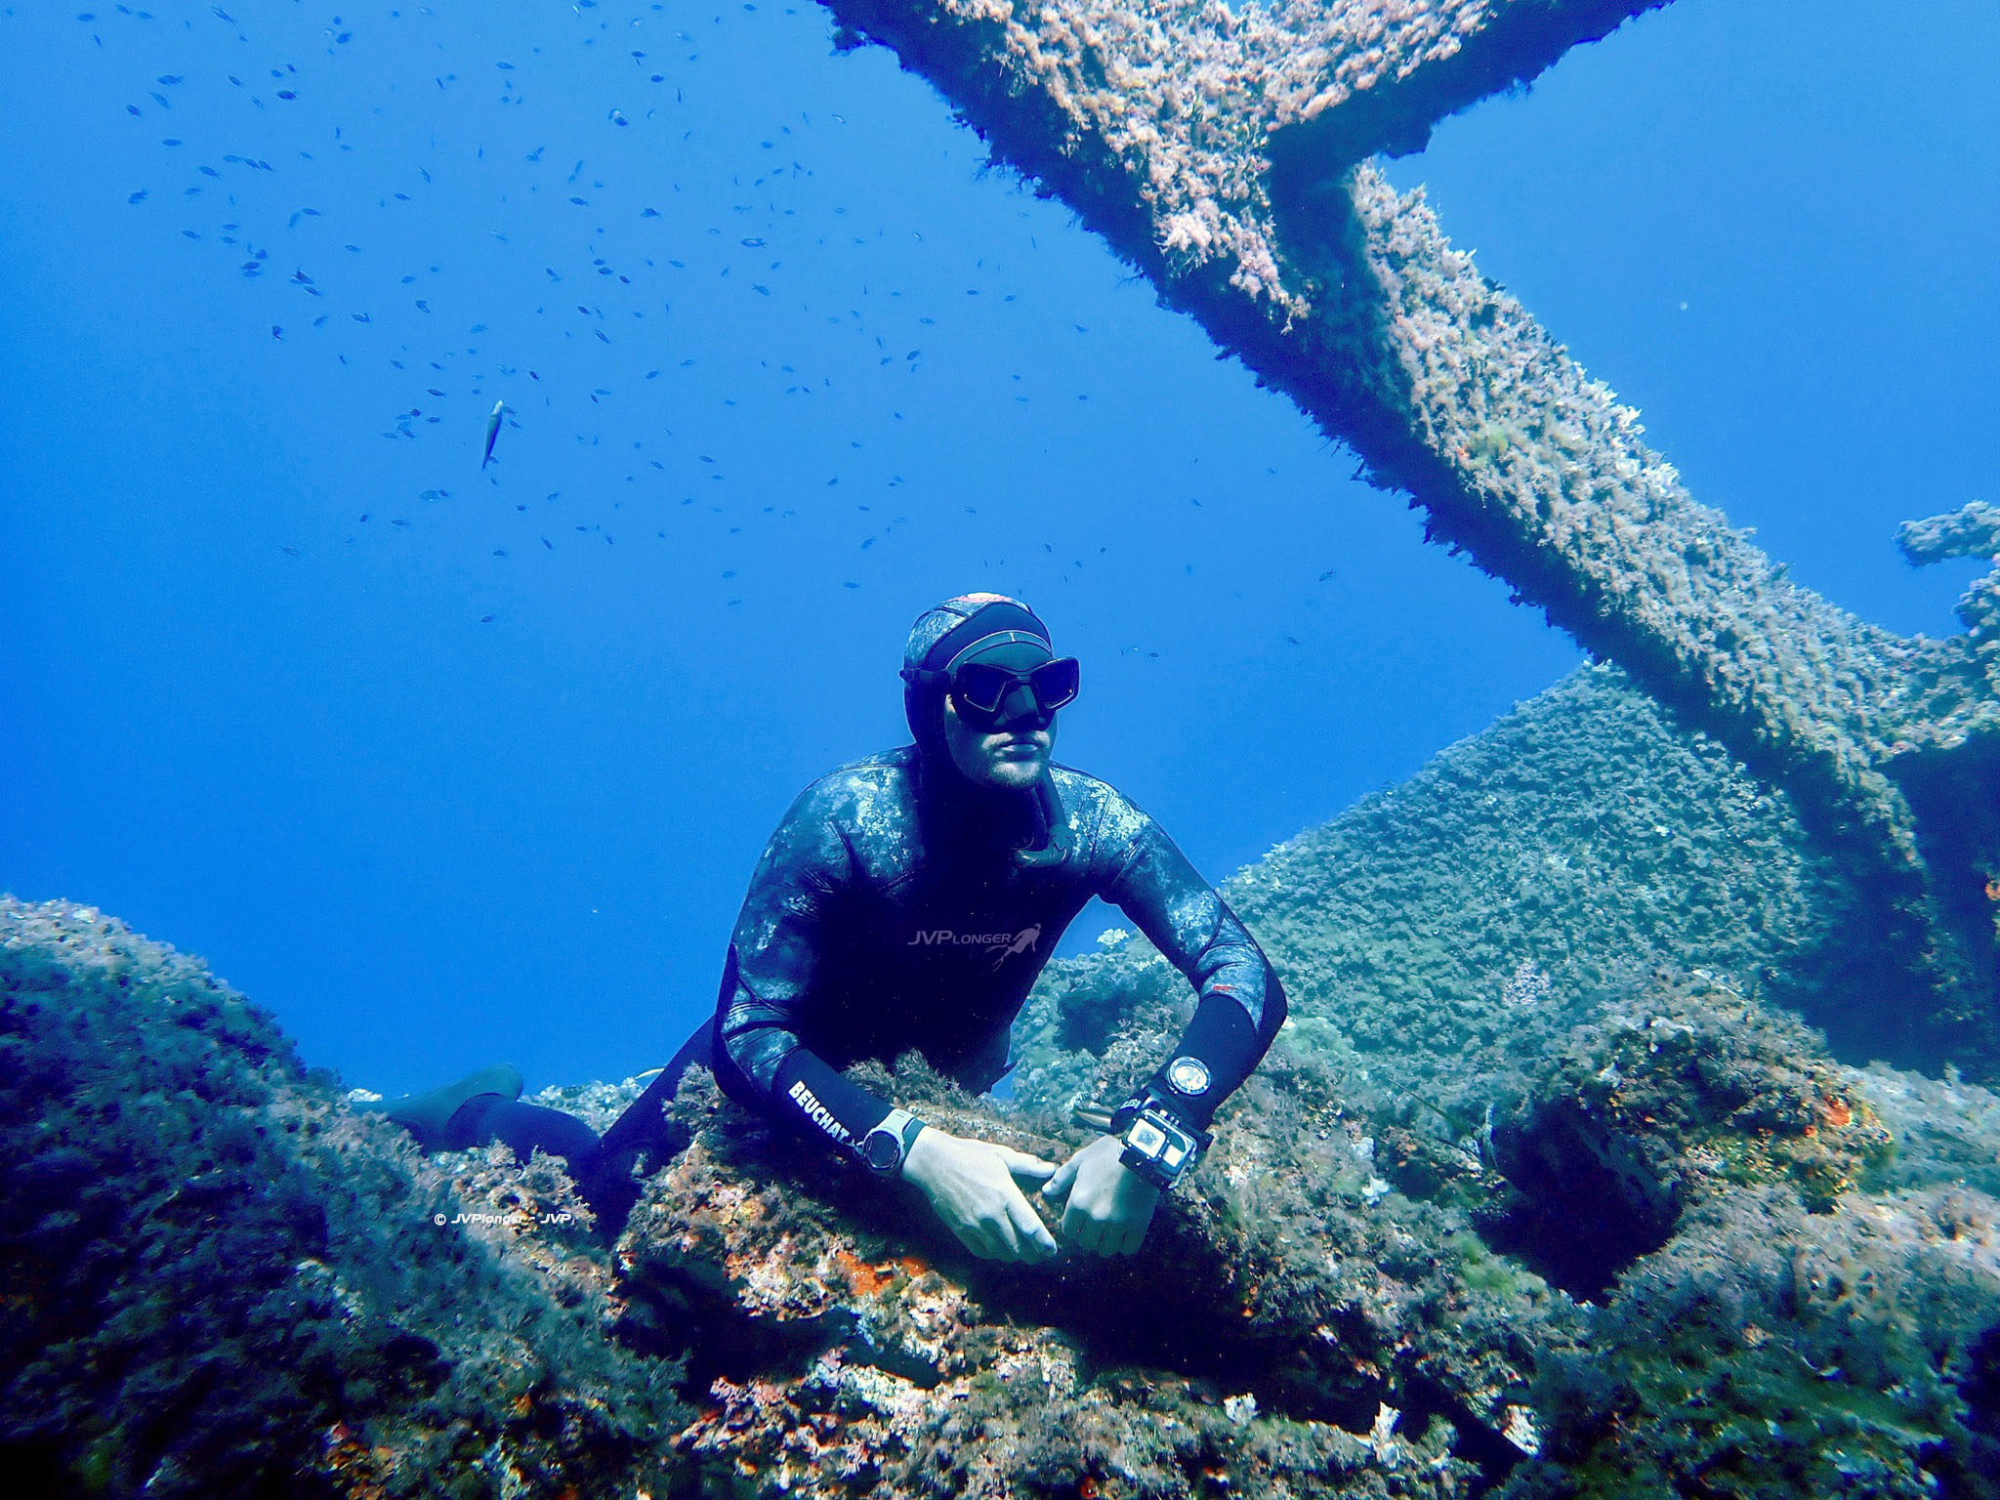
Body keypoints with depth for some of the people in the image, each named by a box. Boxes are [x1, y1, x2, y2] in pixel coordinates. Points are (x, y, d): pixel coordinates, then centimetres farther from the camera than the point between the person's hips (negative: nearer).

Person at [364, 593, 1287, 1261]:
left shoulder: (1092, 825, -26)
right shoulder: (846, 817, -33)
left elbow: (1247, 977, -31)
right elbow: (748, 1034, -35)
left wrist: (1149, 1136, -48)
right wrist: (913, 1151, -49)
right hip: (790, 1068, -3)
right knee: (595, 1201, -4)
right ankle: (480, 1111, 33)